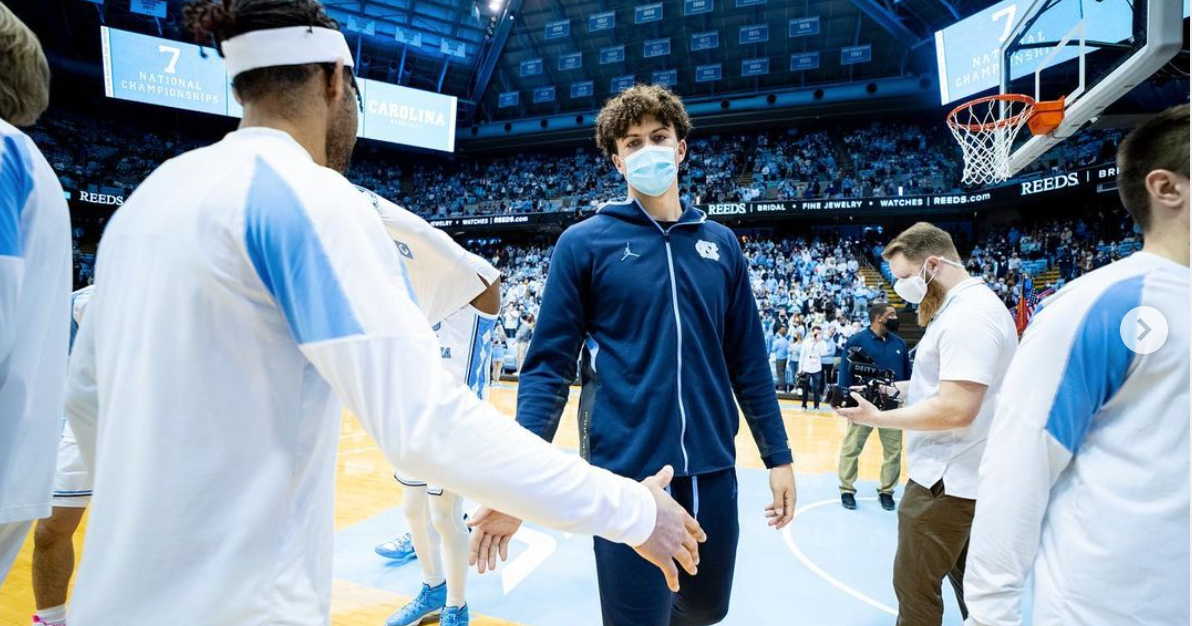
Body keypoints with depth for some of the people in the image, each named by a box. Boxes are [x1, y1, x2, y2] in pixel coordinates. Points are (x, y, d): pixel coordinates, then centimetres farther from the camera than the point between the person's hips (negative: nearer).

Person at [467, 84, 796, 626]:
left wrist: (777, 456, 10)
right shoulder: (584, 243, -4)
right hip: (626, 473, -4)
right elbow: (548, 367, -6)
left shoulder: (720, 244, 7)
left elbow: (748, 362, 11)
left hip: (712, 471, 5)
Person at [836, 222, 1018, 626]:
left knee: (915, 586, 1)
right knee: (968, 579, 21)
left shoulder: (969, 314, -21)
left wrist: (878, 418, -19)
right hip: (960, 474, 10)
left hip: (947, 479, -10)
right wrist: (904, 389, 8)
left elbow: (956, 409, -27)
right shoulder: (968, 307, 13)